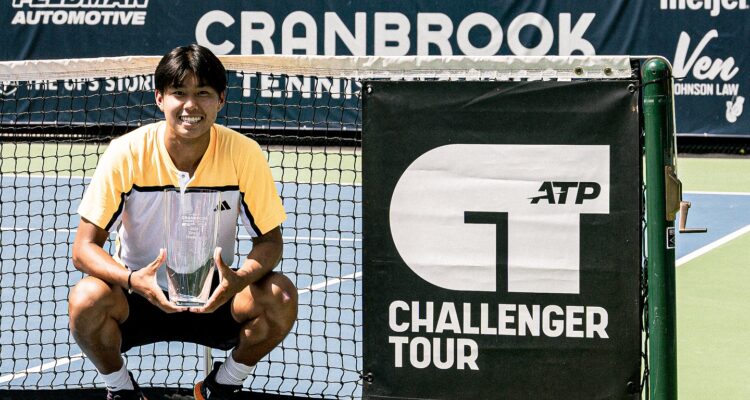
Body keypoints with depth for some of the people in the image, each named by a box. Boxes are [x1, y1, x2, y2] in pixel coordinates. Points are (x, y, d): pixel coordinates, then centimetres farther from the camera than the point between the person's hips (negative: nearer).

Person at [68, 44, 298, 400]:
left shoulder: (244, 154, -12)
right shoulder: (127, 153, -16)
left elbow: (269, 240, -5)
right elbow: (84, 247, -15)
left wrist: (240, 279, -29)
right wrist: (132, 280, -36)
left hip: (213, 300, 1)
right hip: (139, 298, -1)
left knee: (281, 298, -27)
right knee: (86, 299, -33)